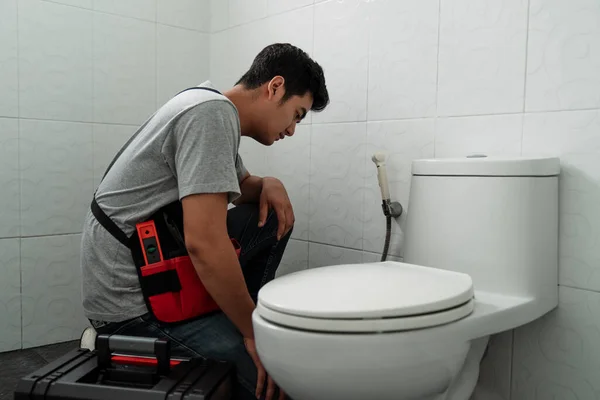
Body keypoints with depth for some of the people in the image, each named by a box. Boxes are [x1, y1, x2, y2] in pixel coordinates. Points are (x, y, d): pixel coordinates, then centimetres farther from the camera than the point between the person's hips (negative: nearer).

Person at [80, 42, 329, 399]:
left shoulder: (216, 113, 9)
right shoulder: (213, 114, -19)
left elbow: (241, 186, 26)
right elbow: (204, 244, -28)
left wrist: (269, 184, 2)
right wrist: (254, 332, -16)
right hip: (131, 302, -10)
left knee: (271, 216, 7)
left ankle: (238, 314, 11)